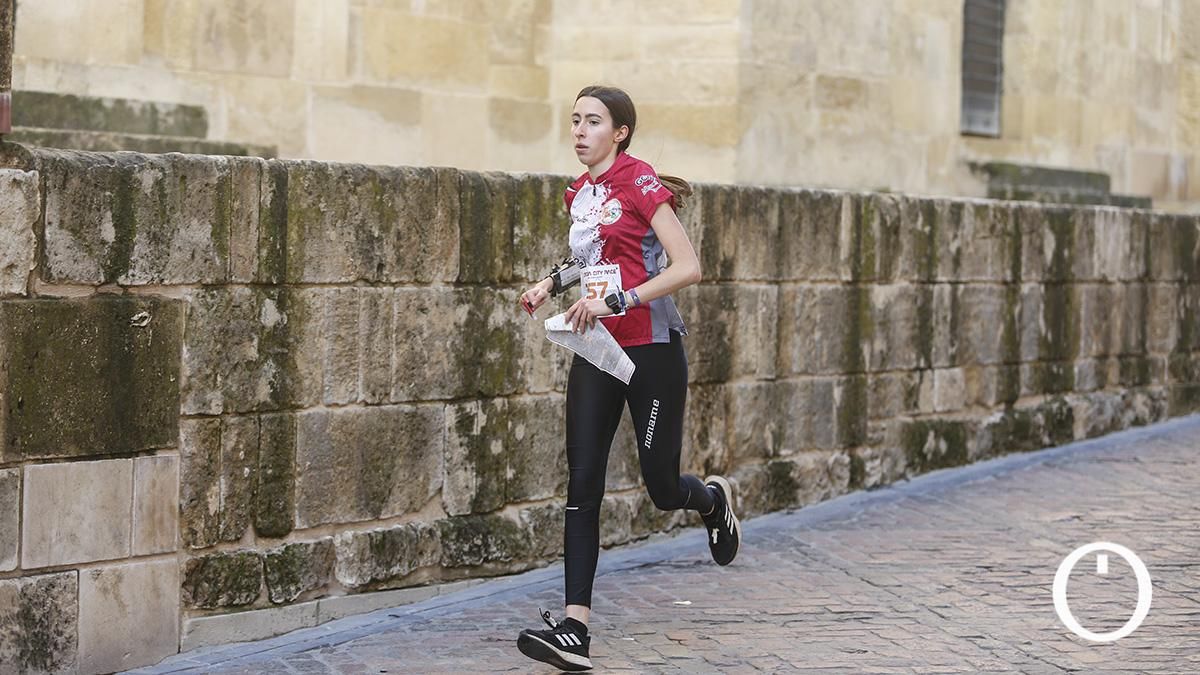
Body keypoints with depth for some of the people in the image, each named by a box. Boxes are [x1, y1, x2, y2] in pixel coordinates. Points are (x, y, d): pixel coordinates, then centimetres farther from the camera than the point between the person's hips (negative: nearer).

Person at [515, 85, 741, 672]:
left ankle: (714, 499, 41)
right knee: (582, 483, -6)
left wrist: (615, 300, -26)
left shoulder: (639, 182, -12)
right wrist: (554, 281, 13)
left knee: (661, 488, 3)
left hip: (651, 350, -6)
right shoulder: (580, 193, 10)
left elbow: (687, 268, -20)